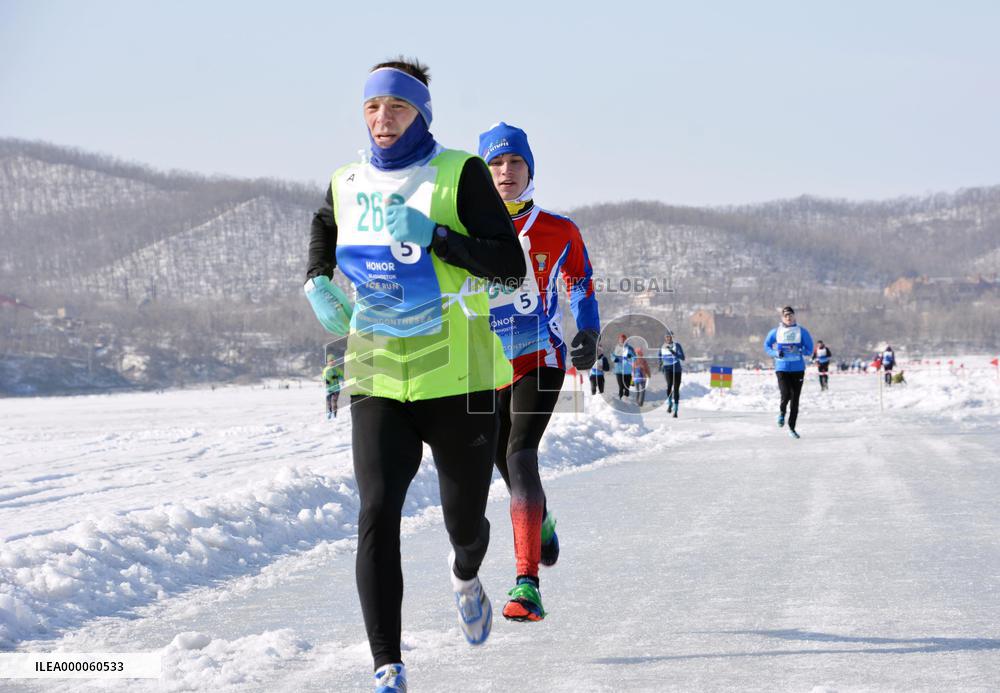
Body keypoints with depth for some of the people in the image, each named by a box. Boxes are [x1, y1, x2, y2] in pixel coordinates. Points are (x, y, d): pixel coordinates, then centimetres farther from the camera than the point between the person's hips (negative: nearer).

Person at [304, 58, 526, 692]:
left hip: (457, 378, -2)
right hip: (377, 378, 2)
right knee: (377, 514, -16)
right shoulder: (347, 184, 6)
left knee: (465, 521, 11)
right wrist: (318, 284, 9)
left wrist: (434, 237, -23)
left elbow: (511, 265, -11)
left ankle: (466, 575, 51)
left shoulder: (459, 173, -6)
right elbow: (324, 232, 30)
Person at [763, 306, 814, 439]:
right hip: (782, 368, -1)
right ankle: (782, 413, 17)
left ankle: (791, 427, 15)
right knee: (786, 394, -18)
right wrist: (776, 353, -7)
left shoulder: (802, 331, 2)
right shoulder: (776, 332, 3)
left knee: (795, 399, 3)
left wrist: (798, 350, -17)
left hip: (798, 369, 1)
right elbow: (767, 347, 12)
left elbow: (809, 349, 2)